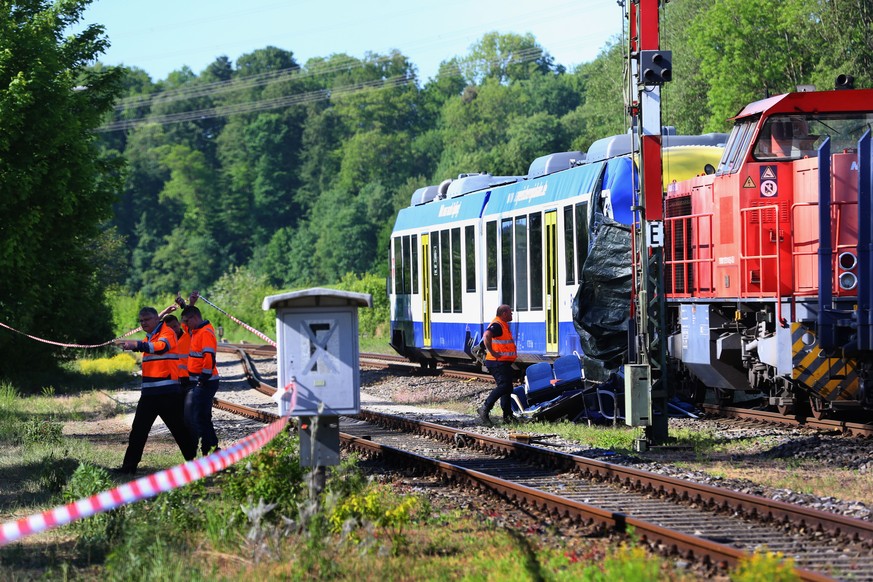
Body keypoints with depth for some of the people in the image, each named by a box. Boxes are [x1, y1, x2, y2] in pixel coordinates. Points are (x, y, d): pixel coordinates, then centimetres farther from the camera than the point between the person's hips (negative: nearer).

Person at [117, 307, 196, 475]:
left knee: (179, 428, -2)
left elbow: (161, 346, -28)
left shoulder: (167, 332, -6)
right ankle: (129, 466, 6)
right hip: (149, 392, 8)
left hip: (168, 391, -8)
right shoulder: (149, 337, 19)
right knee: (138, 429, 4)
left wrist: (137, 345, -39)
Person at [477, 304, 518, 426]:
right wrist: (492, 352, -29)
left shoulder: (504, 325, 18)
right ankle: (485, 409, -18)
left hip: (504, 363, 11)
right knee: (504, 385, -18)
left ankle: (507, 415, 16)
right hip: (497, 362, -11)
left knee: (507, 387, 12)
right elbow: (486, 336, -34)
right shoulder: (497, 325, -16)